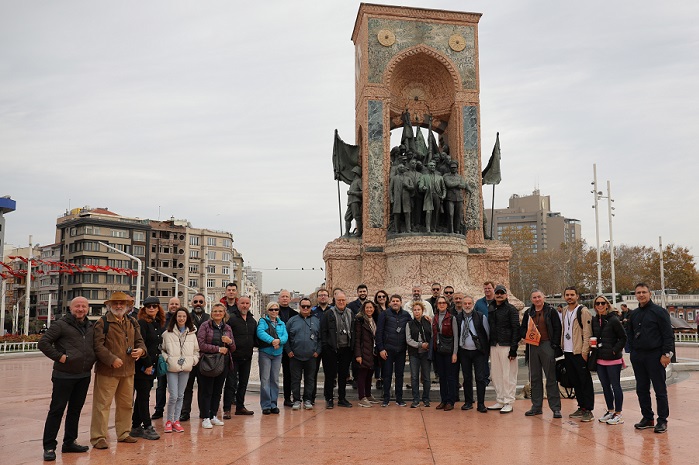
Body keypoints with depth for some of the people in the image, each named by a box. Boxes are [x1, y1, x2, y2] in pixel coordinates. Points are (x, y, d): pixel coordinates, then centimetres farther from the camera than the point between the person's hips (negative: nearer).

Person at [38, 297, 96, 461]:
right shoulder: (61, 325, -7)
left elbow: (95, 346, 23)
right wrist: (59, 356, -16)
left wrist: (92, 360, 8)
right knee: (57, 410, -1)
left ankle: (69, 442, 24)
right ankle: (49, 446, 6)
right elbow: (43, 343, -12)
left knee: (75, 409, 13)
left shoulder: (90, 327, 10)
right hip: (64, 376, -6)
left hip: (84, 376, 6)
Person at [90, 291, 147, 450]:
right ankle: (98, 437, 6)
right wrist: (112, 359, -21)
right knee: (103, 404, -3)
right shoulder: (102, 323, -6)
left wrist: (140, 349, -3)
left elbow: (139, 340, 19)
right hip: (107, 371, -6)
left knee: (126, 404, 15)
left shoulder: (132, 323, 14)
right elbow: (98, 346, -13)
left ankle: (123, 433, 28)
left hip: (128, 371, 6)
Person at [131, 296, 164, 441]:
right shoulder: (142, 323, -11)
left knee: (142, 397, 12)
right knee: (143, 396, -3)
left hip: (151, 366, 8)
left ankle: (136, 427, 19)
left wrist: (153, 365, 12)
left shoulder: (158, 324, 13)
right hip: (142, 367, -8)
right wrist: (147, 364, -17)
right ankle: (147, 427, 2)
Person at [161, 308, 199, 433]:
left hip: (186, 368, 3)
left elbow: (196, 350, 17)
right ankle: (169, 420, 10)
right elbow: (162, 349, 5)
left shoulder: (192, 334, 9)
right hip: (172, 368, -3)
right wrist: (166, 359, -10)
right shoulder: (167, 333, 0)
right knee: (173, 396, -8)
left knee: (180, 396, 7)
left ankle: (176, 420, 17)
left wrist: (194, 360, 2)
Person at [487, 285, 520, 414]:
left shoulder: (511, 309, -3)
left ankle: (508, 403, 3)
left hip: (506, 346, -6)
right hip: (494, 346, 6)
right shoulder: (490, 309, 14)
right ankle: (500, 401, 18)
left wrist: (514, 348, -15)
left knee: (508, 375, -3)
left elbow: (516, 329, -8)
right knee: (496, 375, 9)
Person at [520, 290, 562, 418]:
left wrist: (555, 344, -11)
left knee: (551, 378, -3)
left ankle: (555, 408, 1)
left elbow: (557, 328, -4)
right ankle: (536, 407, 17)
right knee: (534, 378, 9)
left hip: (547, 346, -5)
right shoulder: (528, 313, 14)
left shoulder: (551, 311, 1)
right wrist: (527, 335, -5)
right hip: (532, 347, 5)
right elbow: (522, 329, 17)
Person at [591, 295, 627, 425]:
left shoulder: (613, 320, -11)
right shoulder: (594, 320, 8)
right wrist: (593, 346, 4)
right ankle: (610, 410, 26)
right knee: (605, 386, 14)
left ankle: (618, 414, 9)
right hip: (600, 359, 7)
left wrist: (615, 350, -14)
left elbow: (623, 337, -9)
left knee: (615, 386, 1)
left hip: (613, 359, -6)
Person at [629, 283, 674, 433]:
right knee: (642, 389, 10)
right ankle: (647, 418, 20)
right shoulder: (634, 314, 13)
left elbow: (668, 334, -8)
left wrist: (666, 354, -14)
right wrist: (633, 353, 12)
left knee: (660, 390, 0)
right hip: (638, 356, 6)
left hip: (655, 356, -6)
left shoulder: (659, 311, -5)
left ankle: (662, 420, 8)